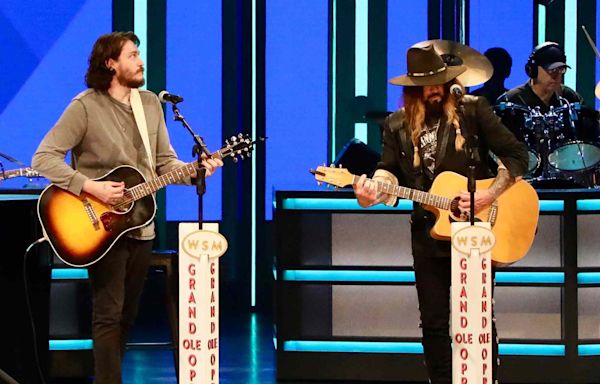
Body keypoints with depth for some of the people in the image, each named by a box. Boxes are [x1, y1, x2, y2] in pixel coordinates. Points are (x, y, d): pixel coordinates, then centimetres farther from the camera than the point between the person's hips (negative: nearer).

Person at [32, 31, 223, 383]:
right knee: (109, 315, -10)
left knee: (127, 316, 11)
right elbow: (44, 158, -15)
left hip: (140, 226, 6)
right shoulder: (86, 107, -11)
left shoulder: (151, 103, 8)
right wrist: (90, 187, -24)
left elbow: (165, 162, 12)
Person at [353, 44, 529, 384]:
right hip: (429, 234, 4)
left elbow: (517, 155, -6)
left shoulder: (473, 110, -4)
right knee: (434, 323, 6)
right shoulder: (398, 125, 7)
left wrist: (489, 194, -18)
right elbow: (391, 169, 5)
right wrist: (376, 186, -19)